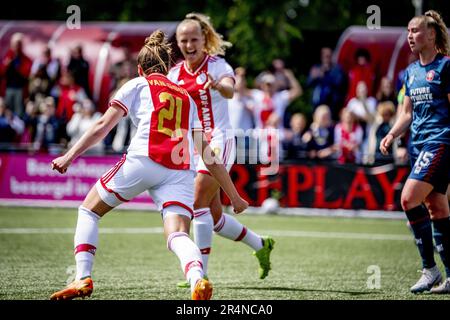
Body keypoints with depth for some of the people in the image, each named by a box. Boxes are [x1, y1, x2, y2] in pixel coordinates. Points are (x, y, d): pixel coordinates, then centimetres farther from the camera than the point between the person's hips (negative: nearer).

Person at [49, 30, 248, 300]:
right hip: (181, 171, 3)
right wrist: (234, 196, 25)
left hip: (144, 160, -3)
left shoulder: (137, 85, 18)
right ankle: (197, 279, -42)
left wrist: (70, 156, 5)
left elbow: (104, 125, 5)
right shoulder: (187, 97, 29)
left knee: (89, 210, 17)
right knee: (177, 236, -9)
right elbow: (208, 155, 23)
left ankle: (83, 278, 4)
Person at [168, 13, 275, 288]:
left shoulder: (217, 65, -9)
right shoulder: (175, 74, 8)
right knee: (214, 216, 9)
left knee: (198, 203, -20)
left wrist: (218, 85, -52)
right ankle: (261, 245, 32)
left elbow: (229, 91, -31)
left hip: (218, 142, -6)